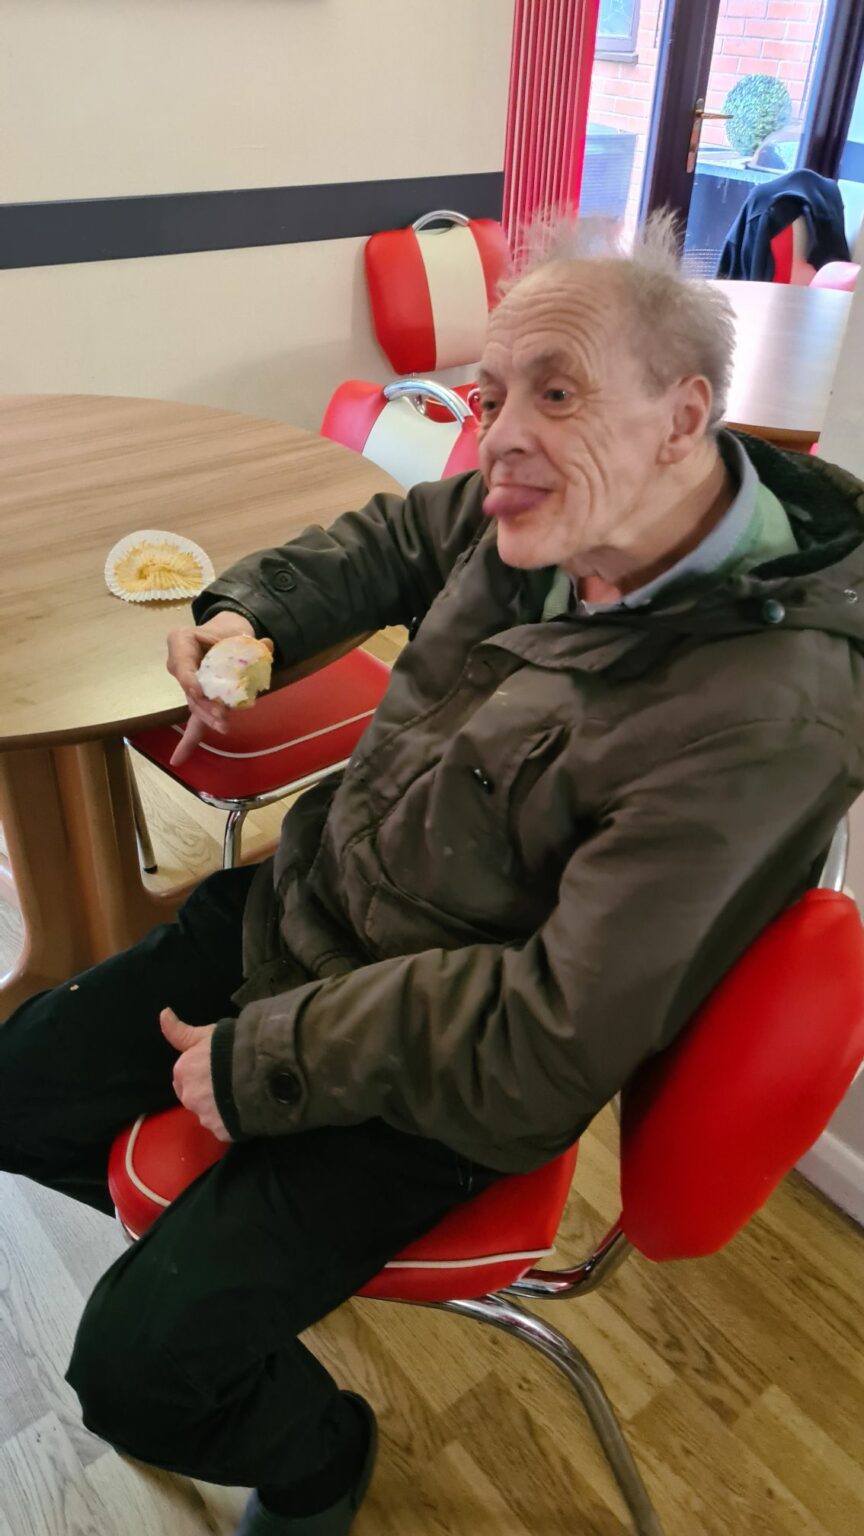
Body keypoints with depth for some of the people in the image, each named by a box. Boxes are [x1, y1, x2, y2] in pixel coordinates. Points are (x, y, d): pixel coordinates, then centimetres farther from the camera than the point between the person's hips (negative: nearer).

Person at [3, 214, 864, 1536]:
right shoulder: (540, 509, -6)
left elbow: (556, 1036, -29)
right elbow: (387, 546, 16)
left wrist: (260, 1061, -20)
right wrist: (249, 612, -4)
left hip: (440, 1081, -7)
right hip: (298, 903, 8)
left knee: (138, 1362, -10)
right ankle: (219, 1223, 42)